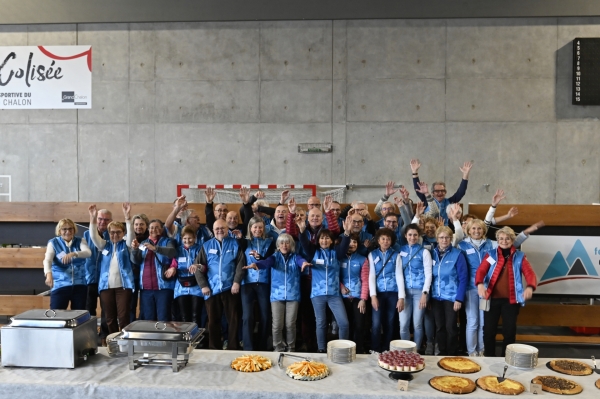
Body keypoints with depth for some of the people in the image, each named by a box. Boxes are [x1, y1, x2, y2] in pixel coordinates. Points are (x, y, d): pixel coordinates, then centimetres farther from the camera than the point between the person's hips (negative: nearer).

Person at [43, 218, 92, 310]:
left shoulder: (80, 241, 4)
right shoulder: (53, 243, 0)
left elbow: (88, 253, -16)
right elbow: (47, 260, -15)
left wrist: (73, 254, -36)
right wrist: (48, 274, -35)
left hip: (79, 285, 2)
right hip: (60, 286, -1)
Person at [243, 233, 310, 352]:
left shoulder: (295, 257, 5)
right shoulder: (275, 257, 5)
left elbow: (300, 260, -18)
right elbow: (266, 262, -16)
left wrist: (304, 262, -44)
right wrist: (256, 264, -40)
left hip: (293, 295, 0)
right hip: (277, 295, 0)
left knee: (290, 324, 4)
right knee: (277, 324, 1)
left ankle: (291, 348, 21)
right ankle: (278, 348, 17)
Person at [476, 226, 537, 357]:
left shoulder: (520, 257, 5)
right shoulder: (491, 255, 3)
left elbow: (530, 273, -9)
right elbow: (481, 271, -9)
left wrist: (530, 287, -31)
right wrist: (480, 284, -31)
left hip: (511, 300, 0)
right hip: (492, 298, 0)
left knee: (510, 331, 7)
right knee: (489, 330, 5)